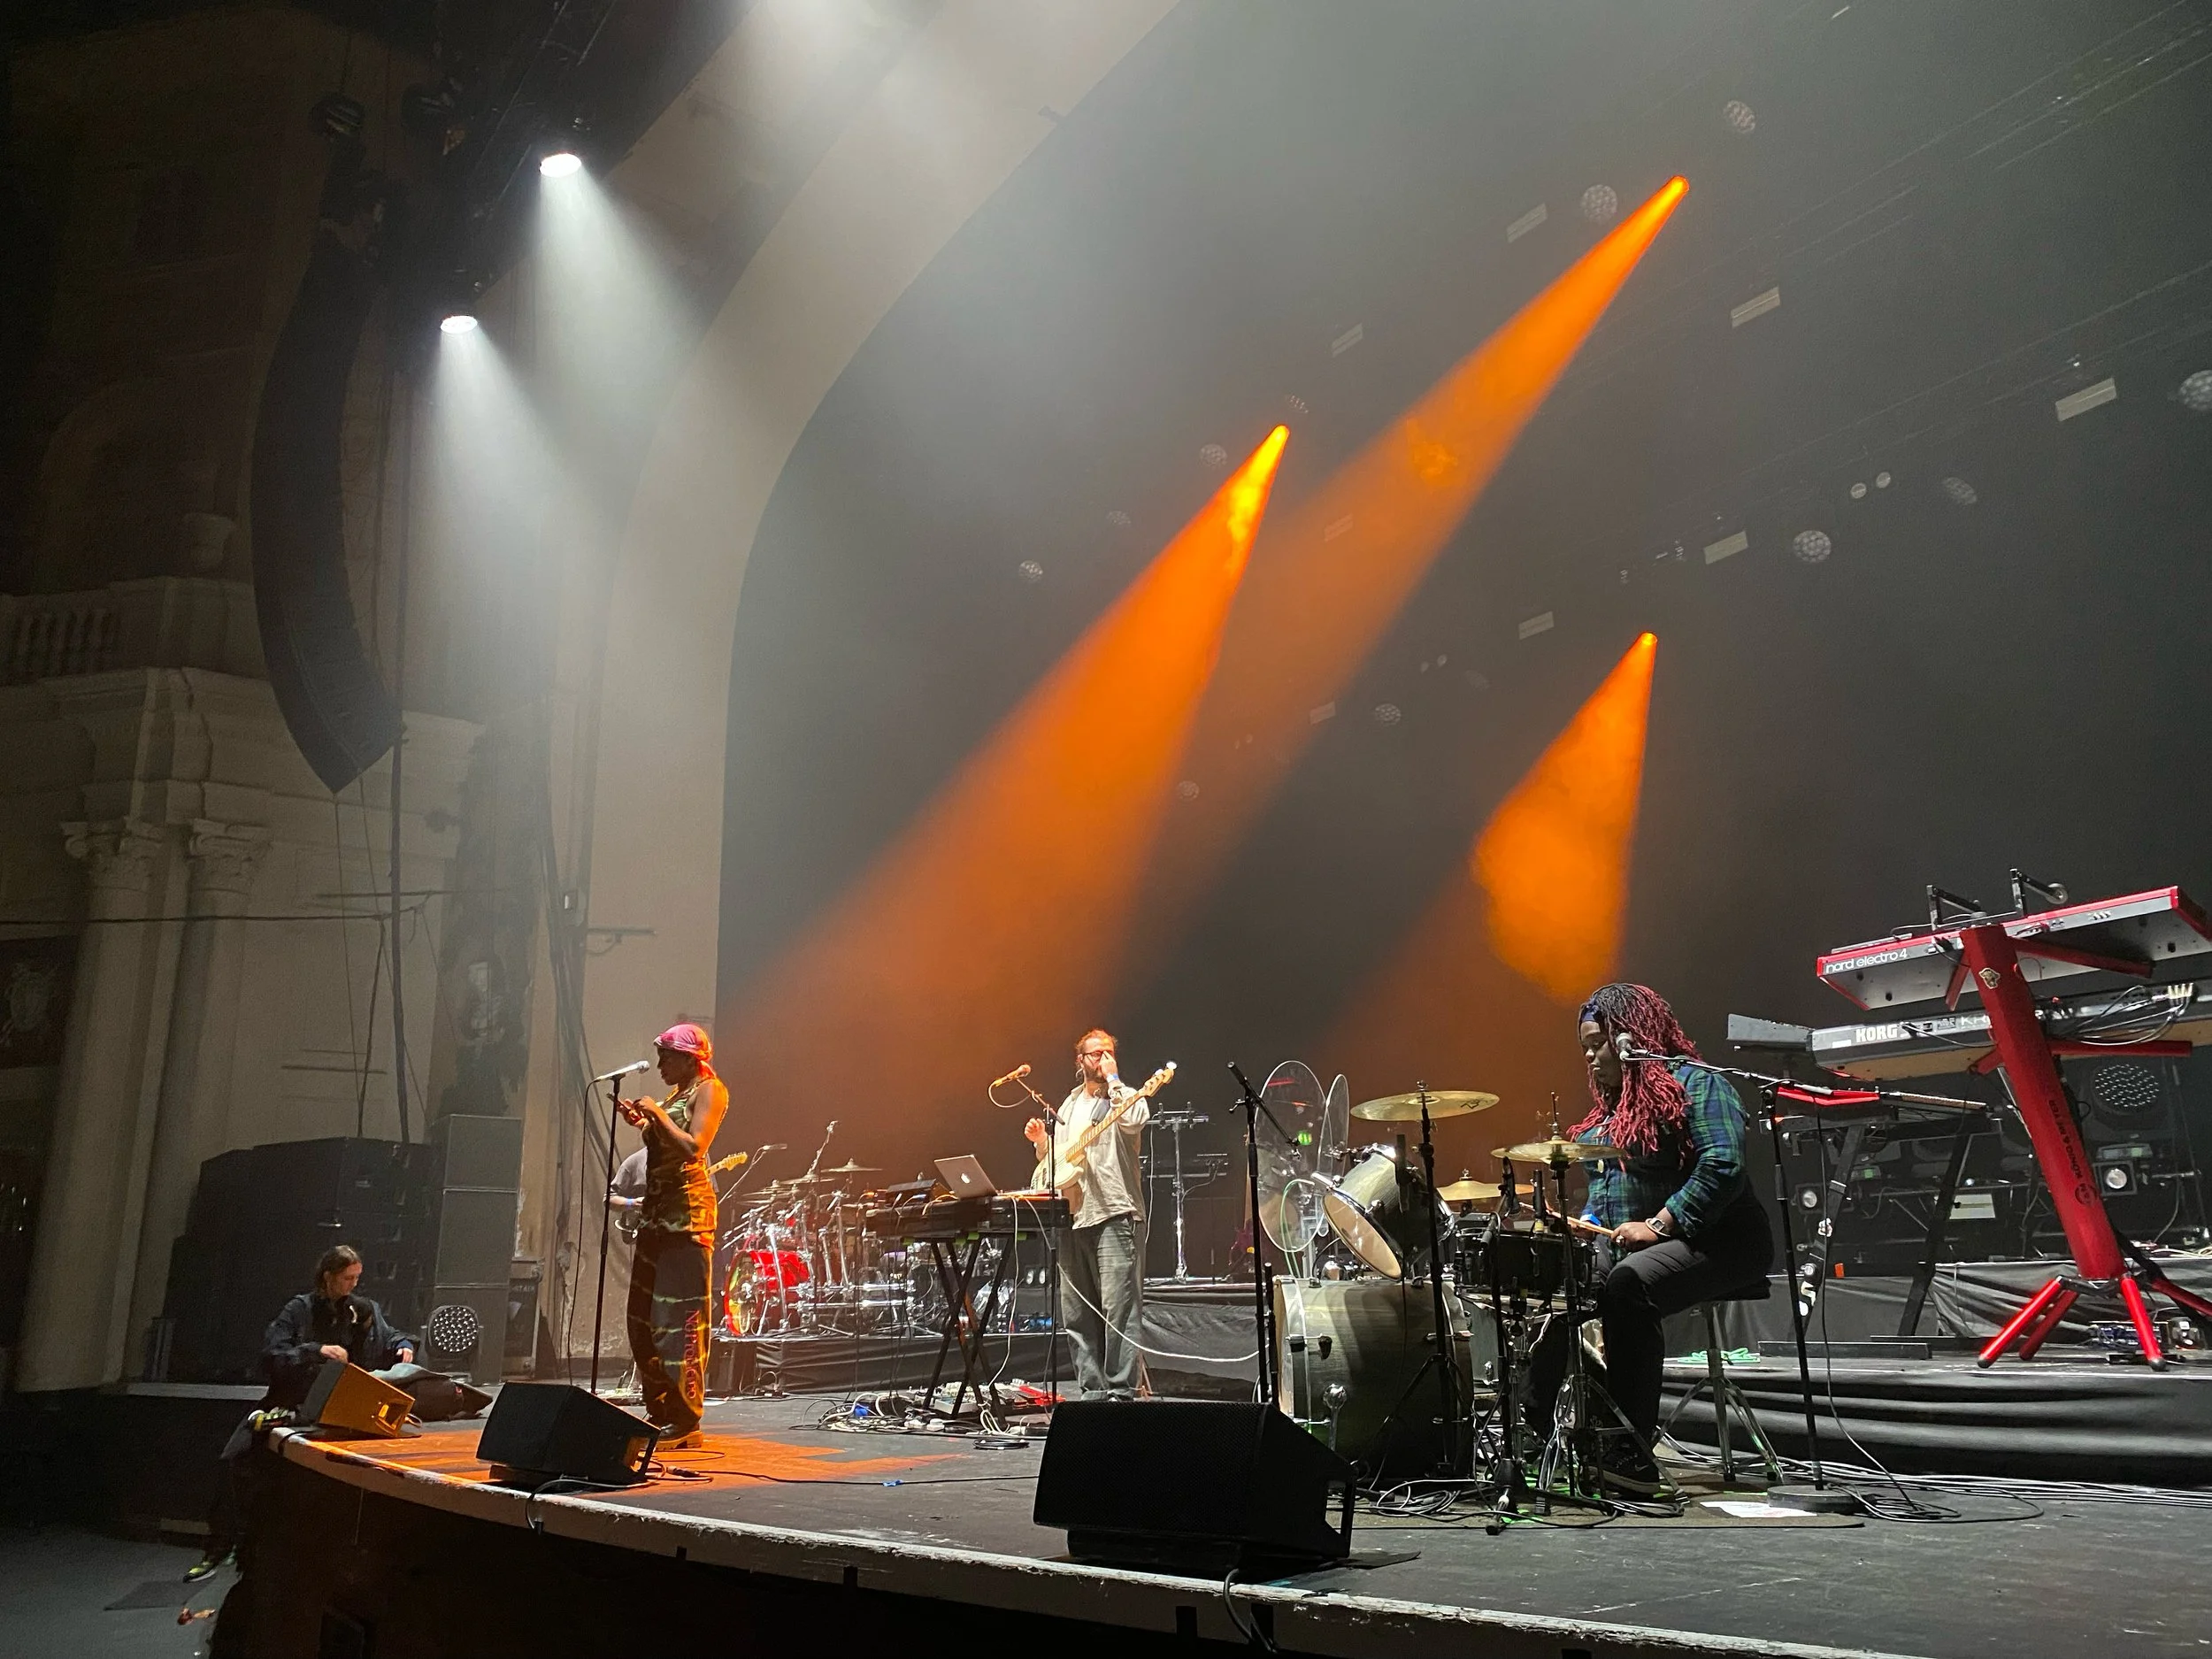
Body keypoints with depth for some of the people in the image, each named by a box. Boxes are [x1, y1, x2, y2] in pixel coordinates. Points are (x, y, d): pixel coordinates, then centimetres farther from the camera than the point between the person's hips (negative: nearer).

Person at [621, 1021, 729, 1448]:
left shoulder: (709, 1091, -6)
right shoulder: (673, 1097, 20)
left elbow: (694, 1147, -18)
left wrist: (659, 1115, -11)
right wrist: (642, 1123, 11)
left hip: (688, 1211, -9)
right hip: (656, 1209, 9)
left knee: (680, 1316, -8)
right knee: (643, 1315, 10)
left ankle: (685, 1422, -4)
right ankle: (659, 1413, 17)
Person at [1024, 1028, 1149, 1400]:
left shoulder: (1126, 1097, 3)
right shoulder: (1068, 1106, 21)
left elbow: (1133, 1121, -22)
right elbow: (1053, 1161, 28)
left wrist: (1113, 1078, -10)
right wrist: (1041, 1140, 7)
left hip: (1114, 1215, -7)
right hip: (1072, 1217, 7)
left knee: (1118, 1309, -9)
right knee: (1075, 1313, 8)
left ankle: (1120, 1391, -5)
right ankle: (1092, 1389, 17)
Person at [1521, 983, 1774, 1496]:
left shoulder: (1693, 1083, -9)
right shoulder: (1612, 1106, 18)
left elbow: (1724, 1167, -23)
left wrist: (1658, 1224, -26)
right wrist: (1587, 1223, 8)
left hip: (1716, 1240, -9)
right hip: (1626, 1243, 9)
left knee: (1626, 1286, -34)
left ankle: (1632, 1455, -30)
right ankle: (1534, 1432, -8)